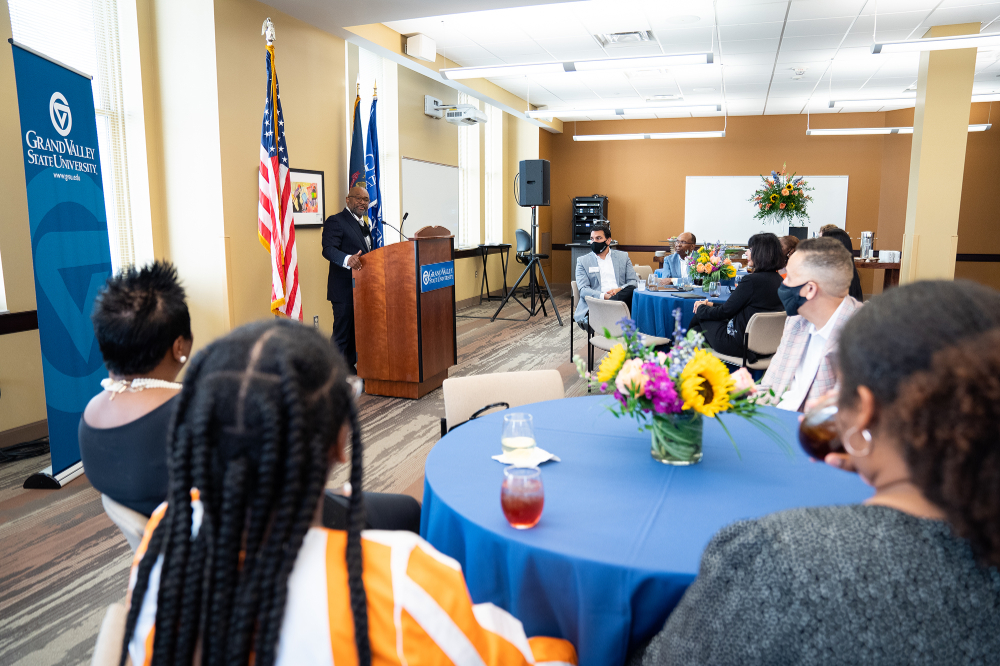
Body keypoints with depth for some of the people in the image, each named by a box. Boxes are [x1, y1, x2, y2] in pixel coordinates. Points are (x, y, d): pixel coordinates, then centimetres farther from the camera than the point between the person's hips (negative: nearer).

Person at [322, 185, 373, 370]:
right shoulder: (335, 221, -10)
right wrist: (348, 259, -41)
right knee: (342, 333, -4)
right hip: (344, 288, -9)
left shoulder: (364, 224, 18)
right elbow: (328, 249, -25)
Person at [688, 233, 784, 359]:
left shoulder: (752, 280, -23)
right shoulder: (778, 280, 4)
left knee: (700, 315, 15)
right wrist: (710, 304, 15)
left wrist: (702, 308, 5)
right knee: (696, 329, 18)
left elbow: (725, 312, -14)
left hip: (740, 345, -8)